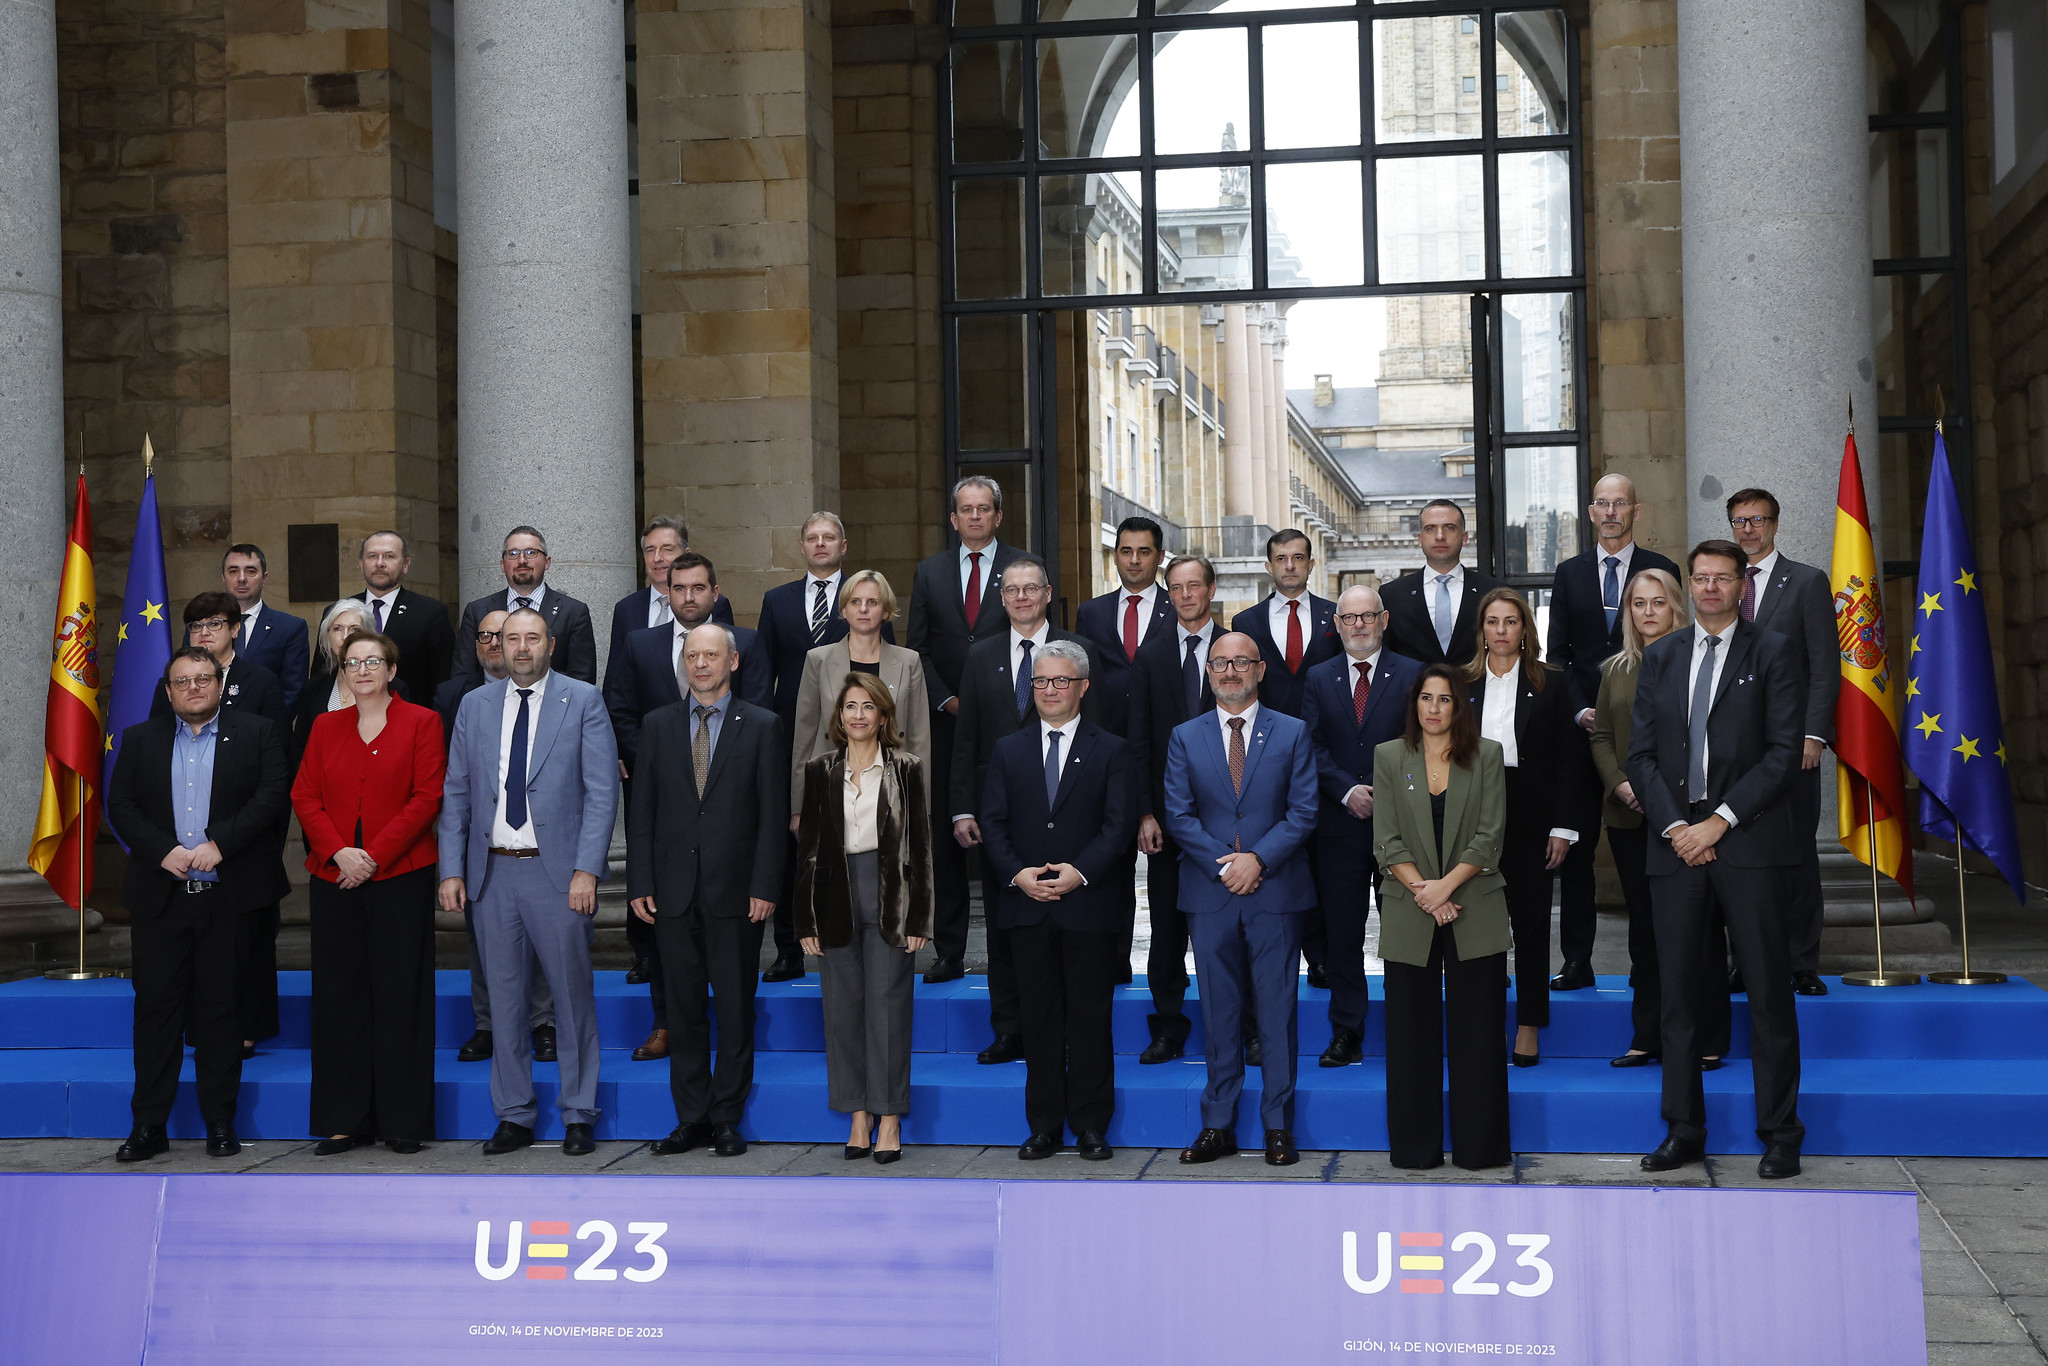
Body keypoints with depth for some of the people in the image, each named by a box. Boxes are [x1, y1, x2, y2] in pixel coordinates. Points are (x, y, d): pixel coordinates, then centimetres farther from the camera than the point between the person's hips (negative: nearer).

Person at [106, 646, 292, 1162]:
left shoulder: (257, 733, 6)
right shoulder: (139, 739, 13)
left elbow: (273, 795, -5)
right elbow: (120, 805, 5)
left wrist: (220, 844, -15)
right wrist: (162, 851, -11)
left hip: (228, 897, -2)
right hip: (160, 897, 2)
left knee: (221, 1007, 2)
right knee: (155, 1005, 1)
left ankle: (220, 1122, 10)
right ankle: (149, 1125, 6)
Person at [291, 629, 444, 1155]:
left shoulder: (421, 723, 3)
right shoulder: (326, 727, 15)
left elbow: (426, 798, -5)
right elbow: (305, 797, 8)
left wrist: (375, 855, -12)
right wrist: (339, 852, -9)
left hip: (400, 876, -3)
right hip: (334, 877, 3)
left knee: (400, 994, -1)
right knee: (338, 995, 4)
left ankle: (404, 1121, 7)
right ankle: (344, 1121, 11)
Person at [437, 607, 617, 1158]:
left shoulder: (583, 700, 0)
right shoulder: (475, 705, 11)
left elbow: (602, 790, -5)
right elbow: (456, 793, 11)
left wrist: (587, 870, -13)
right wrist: (452, 870, 3)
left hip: (557, 871, -3)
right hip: (493, 871, 3)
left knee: (573, 997, 2)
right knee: (504, 999, 8)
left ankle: (578, 1116, 13)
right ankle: (514, 1116, 18)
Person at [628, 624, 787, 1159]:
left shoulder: (761, 725, 3)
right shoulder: (659, 724, 10)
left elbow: (773, 814, -1)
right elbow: (641, 810, 8)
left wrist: (764, 887, -8)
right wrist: (640, 884, 1)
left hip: (735, 892, -2)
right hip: (674, 893, 2)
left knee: (735, 1009, 2)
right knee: (683, 1008, 6)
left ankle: (726, 1118, 12)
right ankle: (691, 1116, 14)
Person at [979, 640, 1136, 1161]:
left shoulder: (1111, 750, 5)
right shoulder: (1008, 750, 12)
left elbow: (1119, 824, -3)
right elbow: (993, 822, 7)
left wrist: (1079, 872, -15)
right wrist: (1017, 874, -9)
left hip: (1089, 906, -2)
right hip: (1026, 906, 2)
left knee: (1089, 1018, 1)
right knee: (1039, 1019, 5)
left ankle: (1091, 1127, 8)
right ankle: (1045, 1127, 11)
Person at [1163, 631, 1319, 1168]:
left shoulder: (1292, 733, 5)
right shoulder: (1185, 737, 8)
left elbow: (1303, 812, -1)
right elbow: (1178, 816, 2)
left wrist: (1258, 859, -13)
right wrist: (1224, 865, -10)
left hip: (1276, 892, -1)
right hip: (1209, 894, 1)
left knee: (1277, 1012, 1)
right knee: (1218, 1013, 5)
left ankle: (1278, 1127, 8)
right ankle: (1218, 1125, 12)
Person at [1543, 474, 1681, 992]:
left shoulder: (1661, 571, 5)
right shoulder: (1569, 573, 12)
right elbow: (1557, 654, 9)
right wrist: (1580, 710, -5)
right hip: (1581, 727, 2)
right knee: (1575, 847, 0)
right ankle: (1577, 962, 5)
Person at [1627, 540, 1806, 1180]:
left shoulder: (1771, 654, 2)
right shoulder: (1660, 658, 14)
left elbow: (1784, 751, -5)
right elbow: (1641, 754, 9)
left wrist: (1719, 821, -11)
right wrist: (1674, 826, -5)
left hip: (1748, 840, -3)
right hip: (1675, 840, 3)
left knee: (1768, 991, -1)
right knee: (1677, 992, 5)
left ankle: (1779, 1135, 7)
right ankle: (1684, 1132, 13)